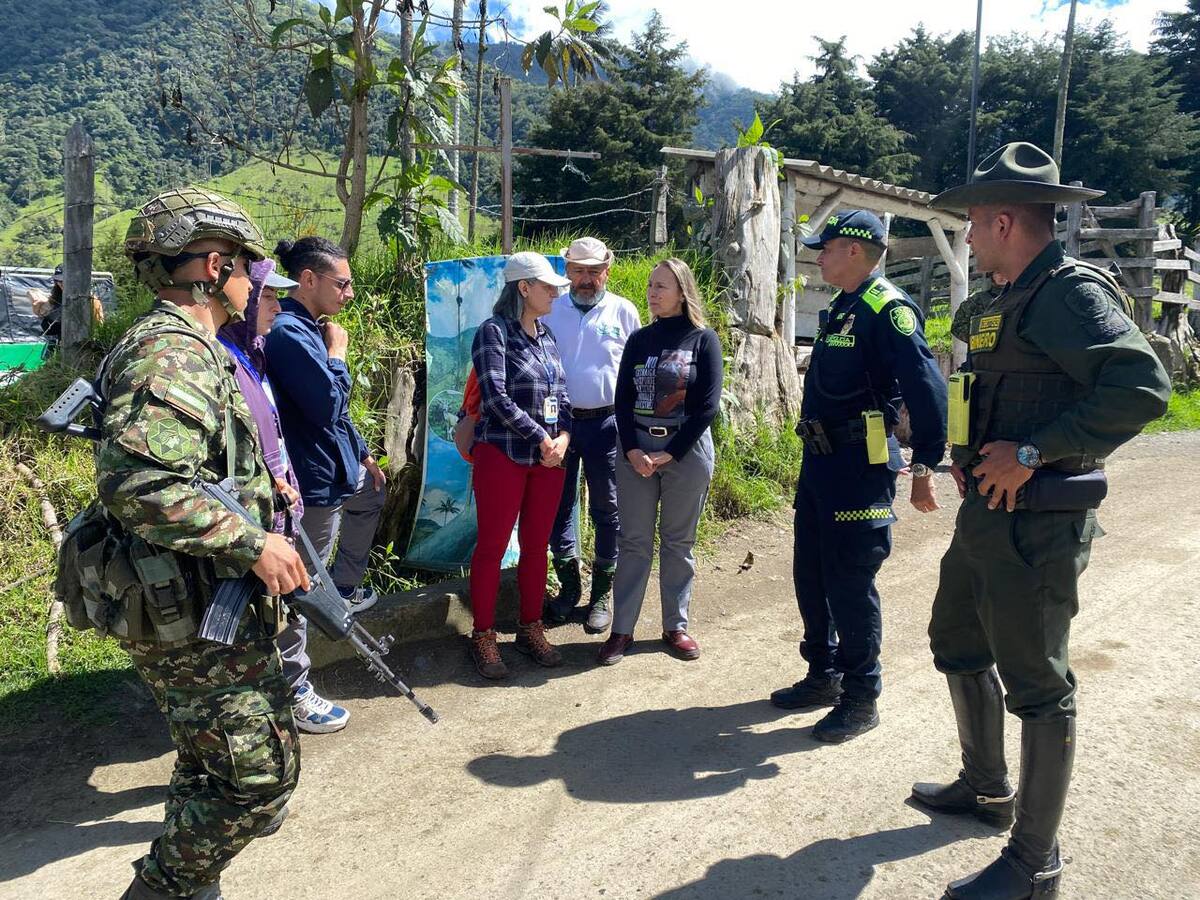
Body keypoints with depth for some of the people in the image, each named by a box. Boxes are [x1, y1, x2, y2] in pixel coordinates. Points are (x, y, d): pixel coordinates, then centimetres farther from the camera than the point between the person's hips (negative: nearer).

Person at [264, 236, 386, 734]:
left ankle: (346, 587, 49)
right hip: (314, 477, -11)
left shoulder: (314, 328, 8)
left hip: (341, 463, 11)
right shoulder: (289, 332, -23)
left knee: (372, 495, 36)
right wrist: (337, 353, -13)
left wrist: (364, 454, 22)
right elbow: (329, 405, -27)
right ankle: (293, 690, 10)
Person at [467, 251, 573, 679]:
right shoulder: (494, 332, -8)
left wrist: (563, 436, -6)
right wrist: (541, 438, -15)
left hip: (548, 456, 7)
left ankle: (530, 629, 24)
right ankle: (483, 637, 13)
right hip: (503, 454, -6)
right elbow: (495, 398, -16)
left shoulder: (547, 336, 13)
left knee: (537, 545, 11)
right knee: (492, 545, 1)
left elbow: (561, 394, 13)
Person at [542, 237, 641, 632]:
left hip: (606, 422, -1)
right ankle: (569, 585, 25)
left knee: (607, 509, 6)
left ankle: (602, 593, 21)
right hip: (558, 419, 2)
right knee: (559, 506, 9)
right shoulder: (551, 310, 6)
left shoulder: (623, 311, 2)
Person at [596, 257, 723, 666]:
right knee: (634, 541, 4)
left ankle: (676, 626, 19)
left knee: (678, 542, 7)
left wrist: (669, 453, -12)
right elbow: (622, 399, 5)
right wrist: (632, 450, -9)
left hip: (686, 451, -2)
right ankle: (622, 629, 9)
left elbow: (707, 405, -7)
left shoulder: (704, 340, 0)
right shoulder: (639, 340, 9)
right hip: (635, 450, 2)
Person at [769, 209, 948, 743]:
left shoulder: (887, 309, -14)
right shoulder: (840, 309, 15)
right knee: (810, 575, 16)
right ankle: (823, 677, 31)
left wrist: (925, 466, -26)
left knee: (850, 583, -2)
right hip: (820, 461, 10)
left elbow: (926, 387, -22)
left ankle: (861, 699, 13)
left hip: (861, 466, -10)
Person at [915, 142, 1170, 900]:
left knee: (1036, 684, 0)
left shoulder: (1072, 292, -15)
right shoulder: (1020, 299, 14)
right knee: (957, 641, 21)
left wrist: (1031, 453, -26)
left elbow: (1143, 386, -28)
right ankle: (987, 788, 41)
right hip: (989, 512, 11)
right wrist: (973, 453, 10)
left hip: (1038, 524, -10)